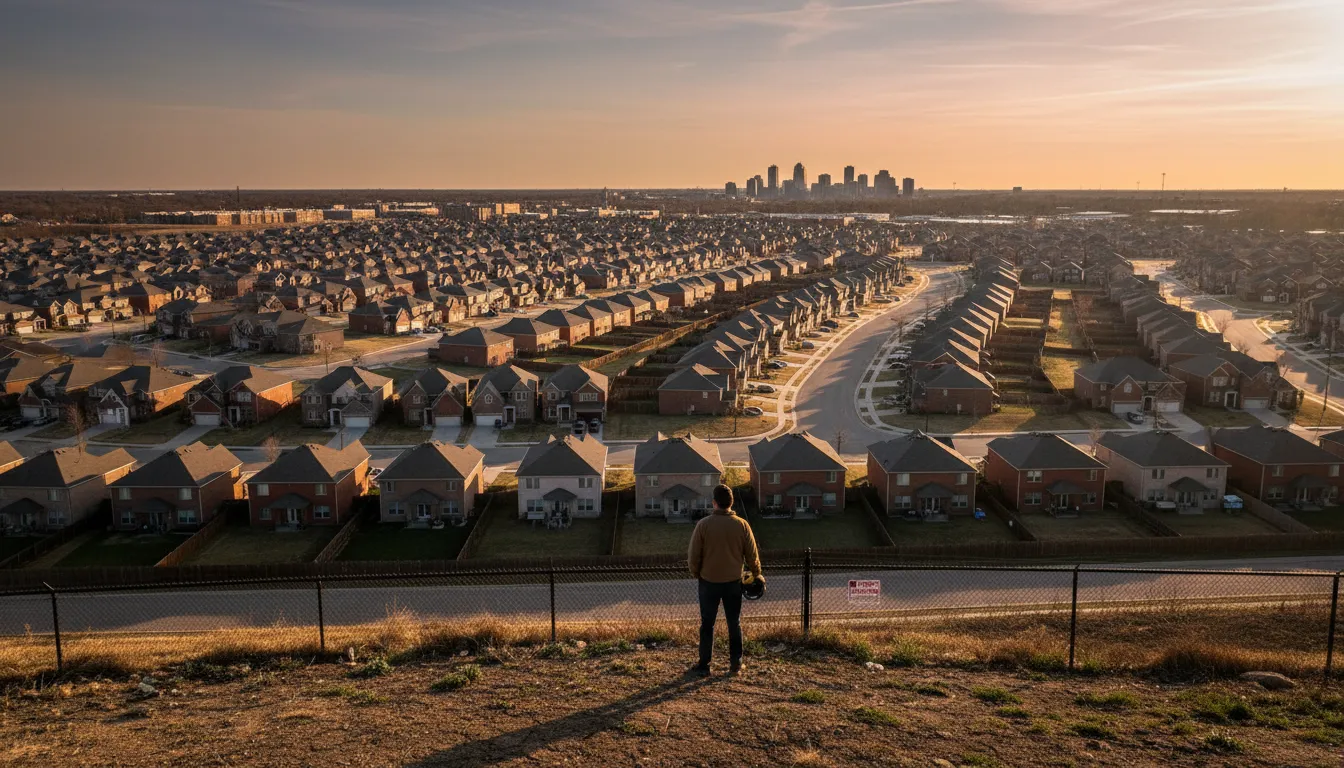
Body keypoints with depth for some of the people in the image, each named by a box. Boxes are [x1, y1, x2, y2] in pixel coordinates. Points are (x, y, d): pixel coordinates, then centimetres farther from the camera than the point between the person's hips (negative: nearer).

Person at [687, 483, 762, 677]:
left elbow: (694, 555, -6)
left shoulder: (704, 524, -10)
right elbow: (752, 555, 1)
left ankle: (704, 665, 13)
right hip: (734, 581, 1)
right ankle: (736, 665, 17)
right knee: (734, 624, 12)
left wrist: (696, 574, 11)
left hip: (709, 582, -1)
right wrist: (757, 574, 17)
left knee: (707, 625, 8)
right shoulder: (741, 525, -5)